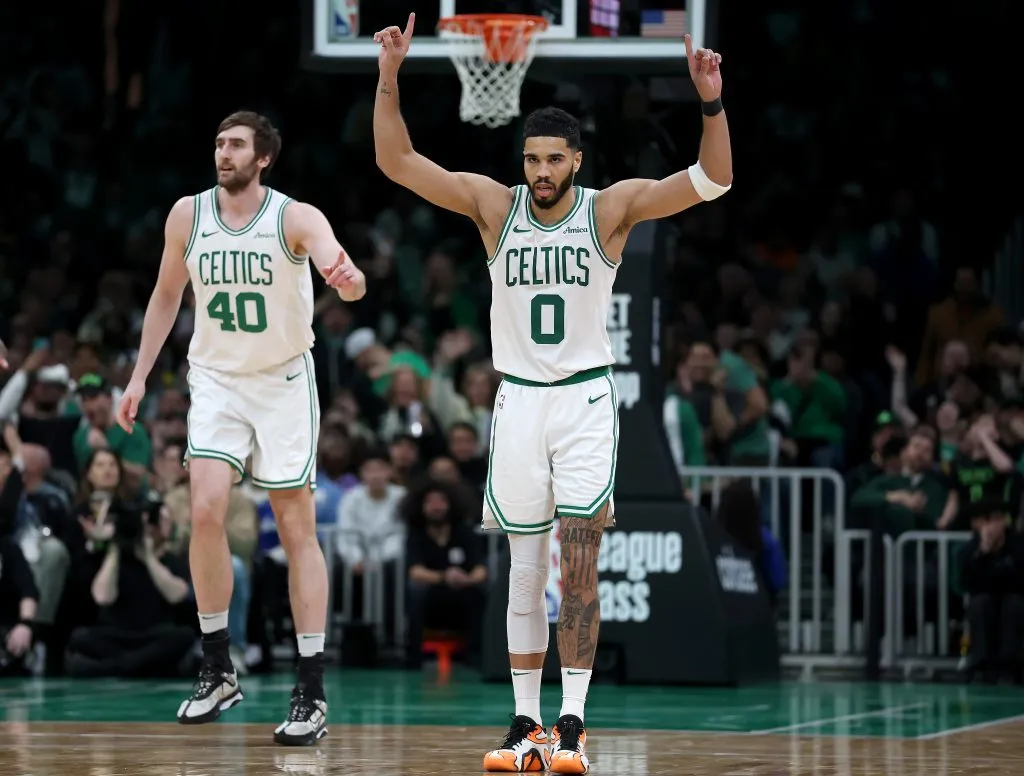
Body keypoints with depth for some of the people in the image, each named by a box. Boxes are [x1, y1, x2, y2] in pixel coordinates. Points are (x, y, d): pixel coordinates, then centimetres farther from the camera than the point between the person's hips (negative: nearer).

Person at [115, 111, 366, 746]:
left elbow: (344, 274, -32)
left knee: (298, 530, -1)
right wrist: (140, 377, 9)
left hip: (284, 382, -2)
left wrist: (349, 281, -57)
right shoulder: (188, 215, -3)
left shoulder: (296, 218, -15)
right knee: (207, 509, -15)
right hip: (216, 379, 2)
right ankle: (218, 672, -1)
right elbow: (167, 295, 11)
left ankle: (312, 694, 1)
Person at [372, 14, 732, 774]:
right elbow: (396, 161, -5)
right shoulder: (494, 206, -1)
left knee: (579, 562, -11)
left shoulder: (611, 208, -6)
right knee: (525, 569, 5)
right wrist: (389, 76, -17)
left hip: (586, 399, -2)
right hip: (518, 399, 2)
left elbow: (713, 179, -14)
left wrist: (712, 102, -29)